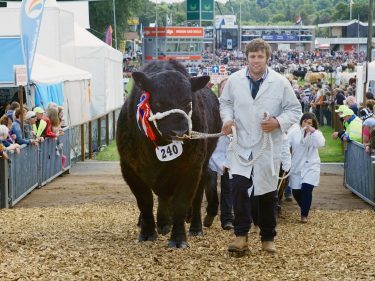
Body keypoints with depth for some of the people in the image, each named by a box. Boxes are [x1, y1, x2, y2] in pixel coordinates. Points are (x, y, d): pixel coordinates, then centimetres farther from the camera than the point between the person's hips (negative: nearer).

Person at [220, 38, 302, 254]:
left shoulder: (281, 82, -4)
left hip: (268, 147, 0)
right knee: (239, 186, -18)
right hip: (241, 145, 0)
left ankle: (268, 238, 24)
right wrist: (228, 119, -6)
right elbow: (225, 103, 14)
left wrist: (279, 122, -17)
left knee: (268, 193, 9)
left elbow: (295, 109, 1)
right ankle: (241, 236, -9)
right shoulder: (234, 80, 1)